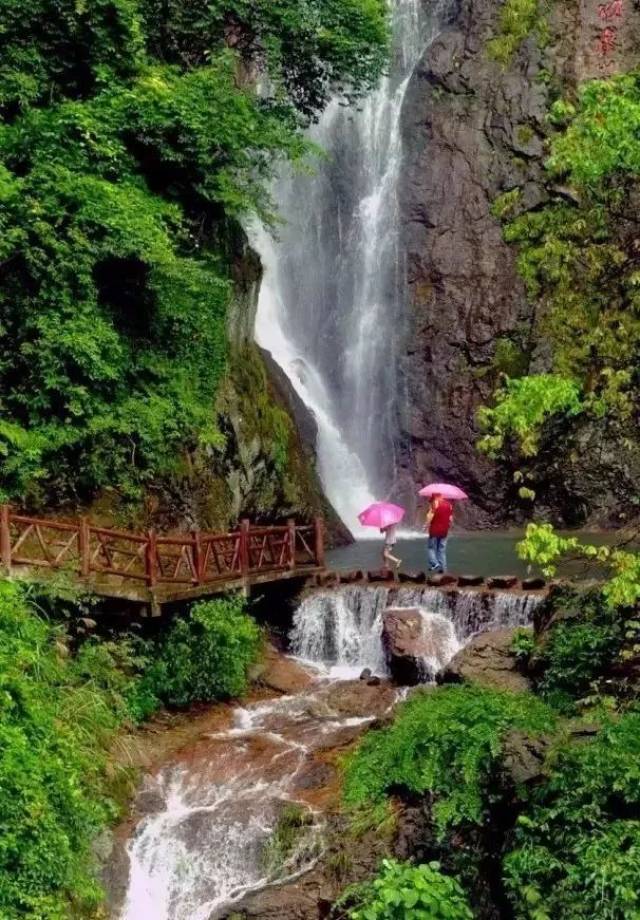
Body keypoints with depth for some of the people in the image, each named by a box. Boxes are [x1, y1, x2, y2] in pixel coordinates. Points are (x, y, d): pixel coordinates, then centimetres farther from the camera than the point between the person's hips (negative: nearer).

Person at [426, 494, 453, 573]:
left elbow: (430, 516, -17)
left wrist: (427, 526, -8)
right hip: (444, 530, 5)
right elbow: (451, 518, 8)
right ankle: (442, 567, 8)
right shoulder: (449, 504, 6)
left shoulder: (435, 503, -10)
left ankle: (434, 563, -9)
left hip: (435, 529, -5)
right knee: (442, 549, 11)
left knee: (431, 547, 7)